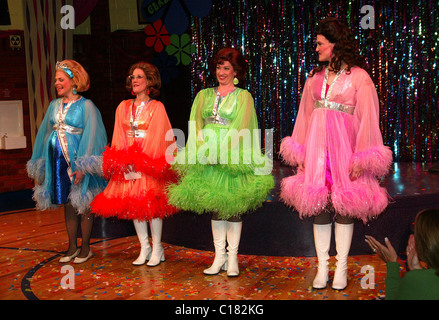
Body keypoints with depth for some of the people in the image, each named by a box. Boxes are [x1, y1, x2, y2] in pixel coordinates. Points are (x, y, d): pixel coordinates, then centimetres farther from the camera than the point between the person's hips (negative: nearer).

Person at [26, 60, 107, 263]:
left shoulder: (86, 106, -6)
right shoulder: (54, 105, 12)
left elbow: (91, 137, -11)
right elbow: (45, 132, 17)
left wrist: (82, 167, -19)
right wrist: (40, 167, 16)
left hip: (77, 161, -6)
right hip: (58, 161, 6)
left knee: (83, 206, 3)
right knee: (68, 205, 12)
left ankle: (86, 248, 14)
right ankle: (72, 247, 21)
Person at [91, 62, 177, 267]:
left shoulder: (156, 107, 0)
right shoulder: (123, 107, 13)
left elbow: (157, 136, -7)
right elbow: (119, 137, 9)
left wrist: (140, 159, -13)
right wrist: (123, 160, -4)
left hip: (149, 161, -4)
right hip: (127, 163, 5)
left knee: (151, 203, -6)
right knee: (132, 205, 4)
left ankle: (157, 249, 5)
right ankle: (144, 248, 15)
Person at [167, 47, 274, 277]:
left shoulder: (243, 96, 5)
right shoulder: (204, 95, 16)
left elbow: (240, 128, -6)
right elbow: (196, 125, 9)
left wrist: (220, 151, -16)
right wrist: (203, 150, -7)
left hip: (233, 158, -3)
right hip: (208, 159, 4)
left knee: (233, 207, -2)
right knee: (215, 208, 6)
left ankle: (232, 258, 5)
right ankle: (219, 256, 13)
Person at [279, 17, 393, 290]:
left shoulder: (359, 77, -3)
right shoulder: (315, 77, 13)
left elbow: (368, 119, -5)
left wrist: (361, 159, -10)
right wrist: (299, 153, 12)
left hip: (345, 148, -4)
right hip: (317, 147, 4)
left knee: (344, 207, 2)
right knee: (319, 208, 5)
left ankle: (341, 268, 15)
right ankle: (322, 267, 15)